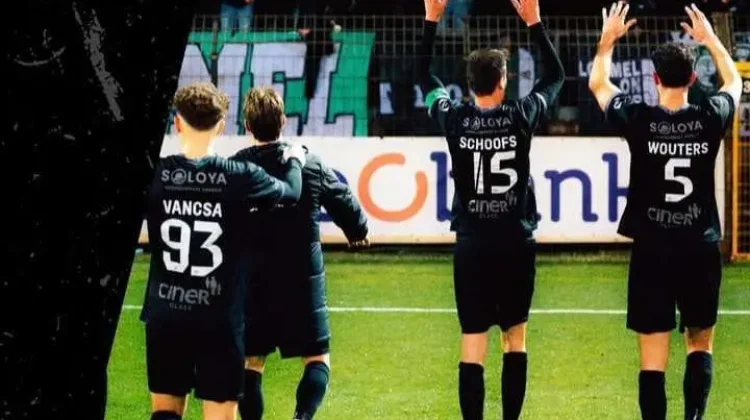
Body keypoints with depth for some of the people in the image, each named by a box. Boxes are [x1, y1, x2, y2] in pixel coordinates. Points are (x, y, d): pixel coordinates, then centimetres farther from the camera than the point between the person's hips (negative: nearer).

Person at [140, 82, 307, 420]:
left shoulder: (155, 175, -5)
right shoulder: (238, 178, -9)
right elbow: (291, 191, 9)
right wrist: (295, 160, 31)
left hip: (165, 315, 2)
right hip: (219, 319, -2)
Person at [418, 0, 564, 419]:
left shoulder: (455, 119, -4)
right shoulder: (521, 117, -5)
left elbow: (424, 75, 14)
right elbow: (556, 74, 12)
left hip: (472, 245, 0)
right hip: (517, 243, 0)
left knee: (473, 345, -2)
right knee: (516, 337, 13)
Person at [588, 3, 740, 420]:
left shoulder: (638, 120, -8)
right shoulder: (710, 119, -5)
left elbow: (598, 84, 13)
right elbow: (734, 81, 19)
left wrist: (609, 39, 25)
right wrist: (711, 38, 31)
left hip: (652, 251, -1)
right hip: (700, 249, 1)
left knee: (653, 357, 1)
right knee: (700, 344, 16)